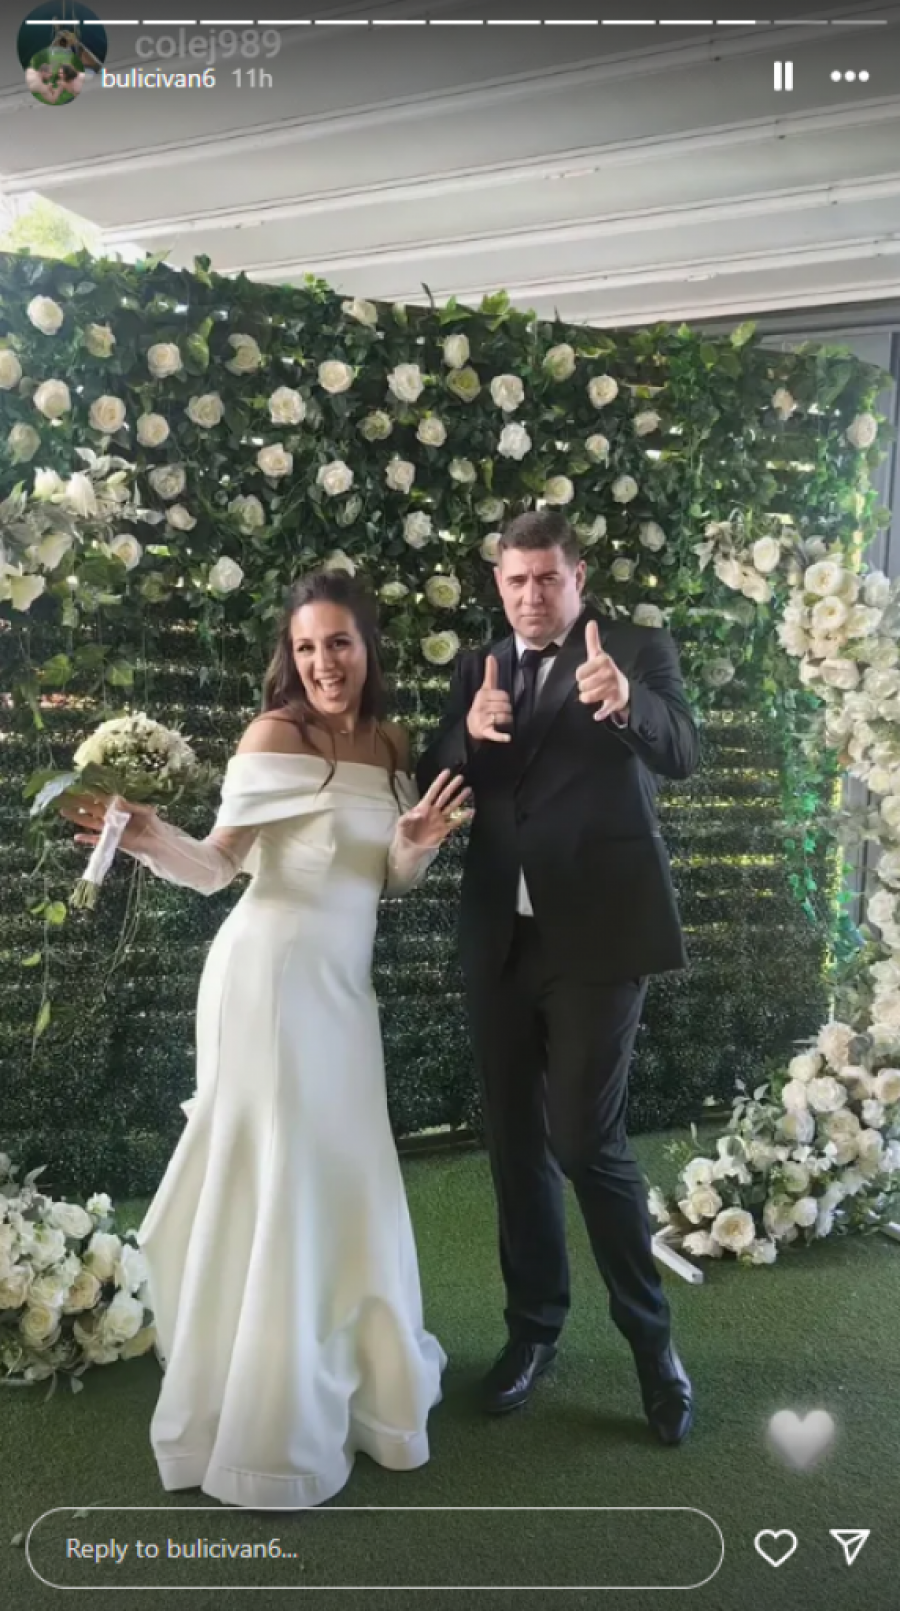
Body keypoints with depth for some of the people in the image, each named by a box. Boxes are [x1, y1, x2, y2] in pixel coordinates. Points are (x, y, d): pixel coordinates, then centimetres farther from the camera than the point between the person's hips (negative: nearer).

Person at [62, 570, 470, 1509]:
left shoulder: (391, 746, 9)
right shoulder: (275, 735, -9)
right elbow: (217, 864, -11)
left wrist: (418, 844, -8)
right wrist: (149, 838, -30)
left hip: (344, 982, 7)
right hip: (272, 974, -7)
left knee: (346, 1179, 16)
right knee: (275, 1181, -2)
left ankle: (342, 1375, 39)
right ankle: (265, 1423, 15)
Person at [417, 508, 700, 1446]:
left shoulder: (638, 651, -2)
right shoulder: (480, 670, 10)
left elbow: (681, 755, -19)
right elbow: (433, 789, 5)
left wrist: (625, 702, -40)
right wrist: (468, 734, -16)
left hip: (597, 934, -5)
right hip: (500, 940, 5)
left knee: (586, 1141, -3)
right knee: (514, 1140, 13)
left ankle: (651, 1336, 20)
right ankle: (534, 1324, 32)